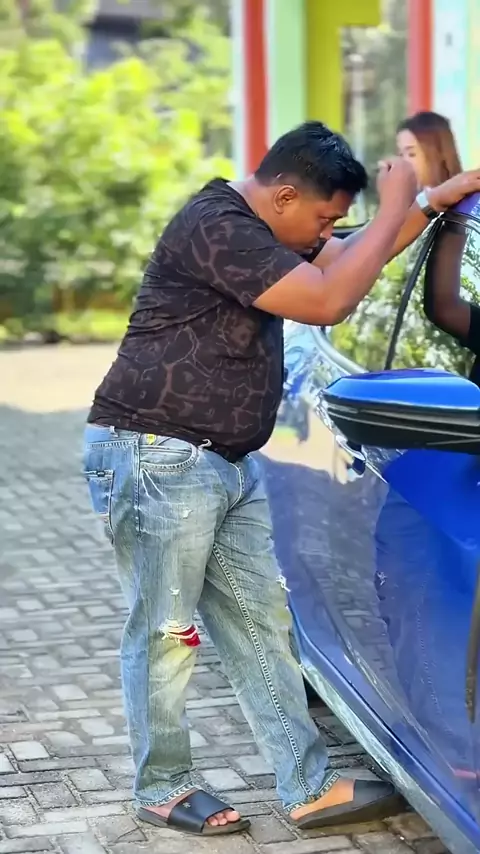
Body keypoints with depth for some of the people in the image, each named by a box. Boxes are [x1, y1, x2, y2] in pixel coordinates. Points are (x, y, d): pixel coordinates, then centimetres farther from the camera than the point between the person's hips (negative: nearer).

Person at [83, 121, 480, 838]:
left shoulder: (259, 229, 14)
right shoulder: (215, 228, -19)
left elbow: (347, 262, 24)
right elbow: (328, 300, -23)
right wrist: (394, 209, -14)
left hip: (226, 463, 10)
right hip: (155, 457, -10)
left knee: (258, 621, 9)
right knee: (166, 631, 0)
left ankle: (309, 788, 13)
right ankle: (162, 790, 15)